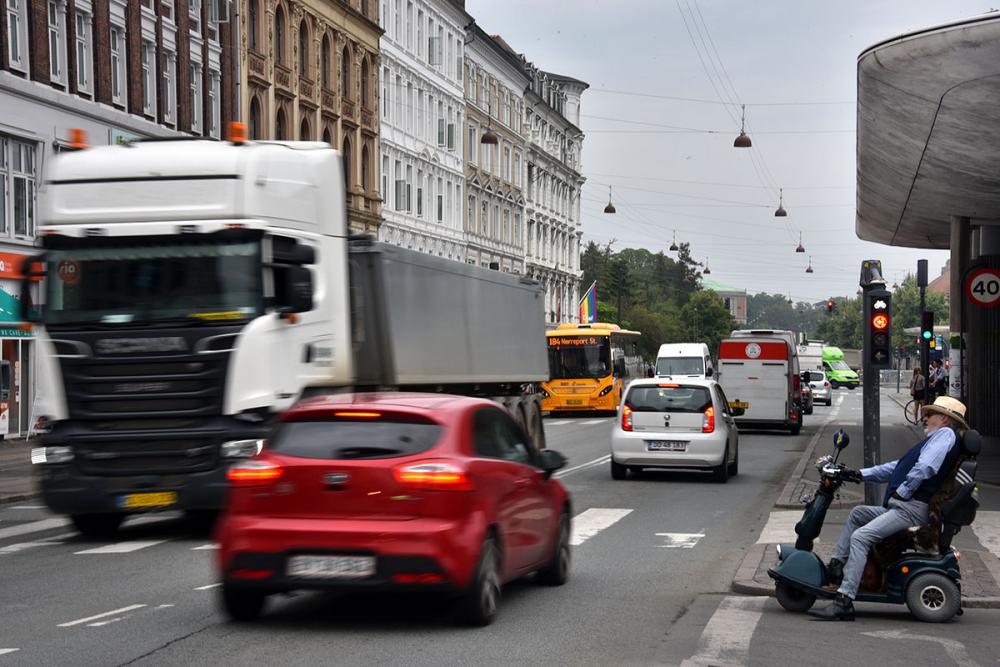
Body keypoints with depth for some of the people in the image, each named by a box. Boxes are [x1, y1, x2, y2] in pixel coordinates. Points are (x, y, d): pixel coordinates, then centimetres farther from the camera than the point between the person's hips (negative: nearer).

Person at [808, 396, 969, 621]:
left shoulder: (945, 434, -4)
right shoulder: (934, 438, 28)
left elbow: (925, 467, -21)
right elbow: (897, 467, 29)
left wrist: (901, 492, -14)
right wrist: (860, 474, 24)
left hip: (912, 508, -11)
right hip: (901, 507, 11)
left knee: (860, 537, -23)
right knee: (857, 513, 25)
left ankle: (844, 601, -27)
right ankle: (835, 566, 17)